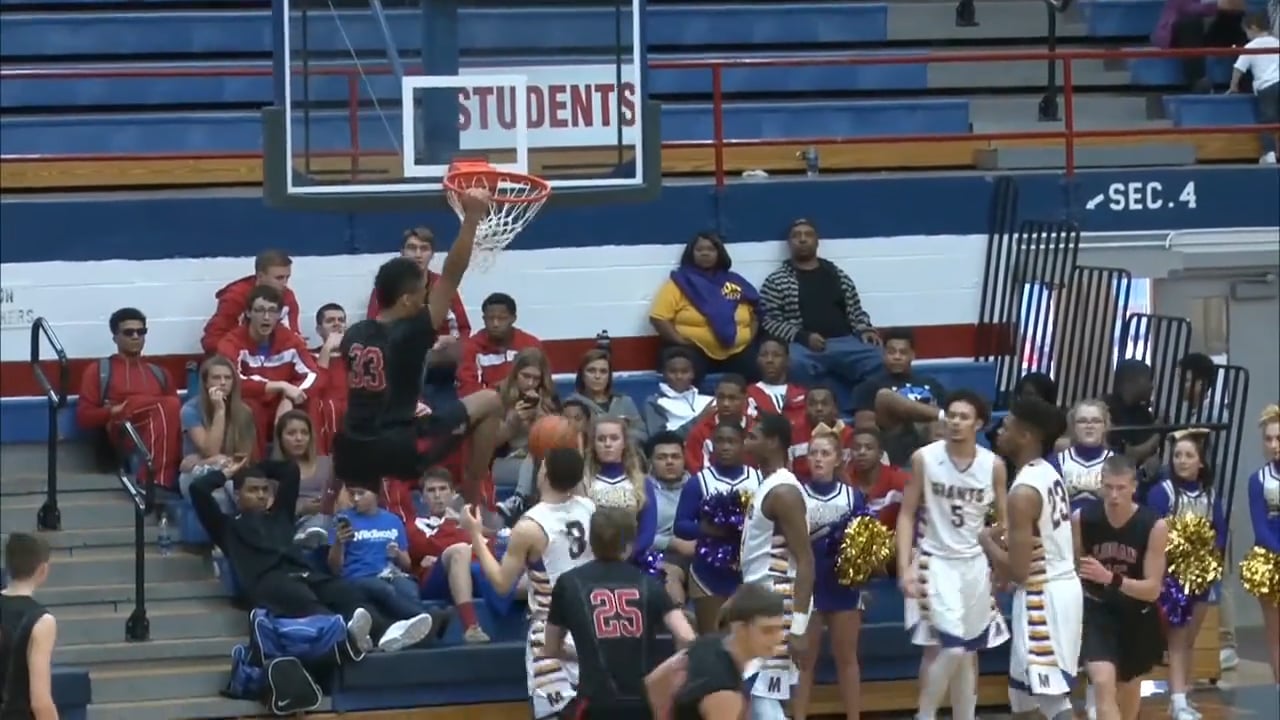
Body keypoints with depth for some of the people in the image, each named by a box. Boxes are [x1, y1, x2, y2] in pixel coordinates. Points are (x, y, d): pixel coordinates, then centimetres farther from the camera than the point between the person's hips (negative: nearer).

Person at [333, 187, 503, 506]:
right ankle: (473, 495, 11)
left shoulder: (354, 335, 9)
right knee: (490, 403, 4)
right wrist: (471, 218, -13)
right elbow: (450, 278, -13)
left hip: (352, 451, 6)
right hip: (398, 448, -6)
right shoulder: (409, 334, -10)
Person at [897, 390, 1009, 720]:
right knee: (948, 649, -16)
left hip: (975, 564, 4)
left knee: (968, 652, 10)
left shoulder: (993, 465, -2)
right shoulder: (924, 458, -8)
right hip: (936, 562, -4)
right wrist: (905, 567, -12)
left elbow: (1003, 520, 7)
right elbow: (907, 515, -5)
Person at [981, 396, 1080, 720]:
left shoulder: (1023, 492, -20)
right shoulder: (1049, 474, 9)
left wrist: (986, 540, -6)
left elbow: (1018, 571, -21)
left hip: (1042, 597, -10)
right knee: (1026, 691, 21)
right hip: (1063, 586, 10)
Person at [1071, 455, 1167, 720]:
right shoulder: (1082, 519, -15)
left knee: (1129, 688, 21)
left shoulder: (1154, 526, -19)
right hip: (1097, 612, -1)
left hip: (1137, 617, 1)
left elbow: (1152, 589, -20)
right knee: (1103, 684, -22)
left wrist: (1110, 578, -34)